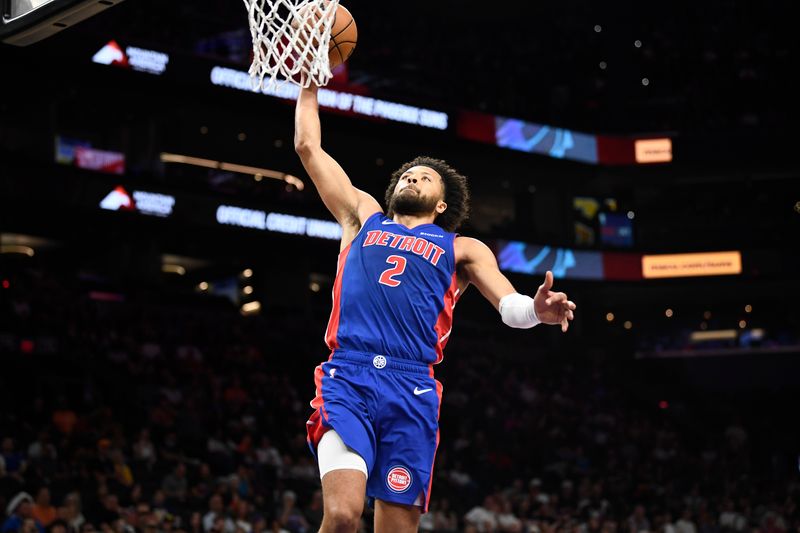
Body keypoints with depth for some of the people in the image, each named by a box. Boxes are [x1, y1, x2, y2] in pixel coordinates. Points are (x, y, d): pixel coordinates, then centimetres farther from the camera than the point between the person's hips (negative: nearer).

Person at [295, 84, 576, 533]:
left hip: (412, 391, 1)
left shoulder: (461, 249, 22)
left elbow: (510, 306, 6)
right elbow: (309, 146, 29)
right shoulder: (363, 217, 26)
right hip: (348, 378, -1)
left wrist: (536, 311, -16)